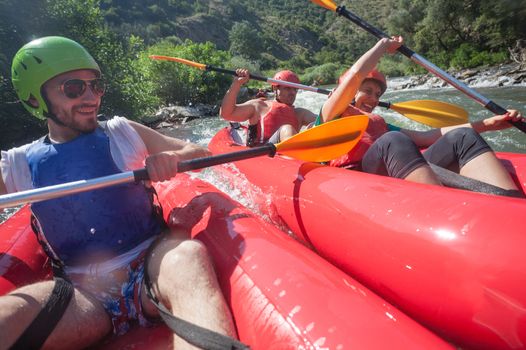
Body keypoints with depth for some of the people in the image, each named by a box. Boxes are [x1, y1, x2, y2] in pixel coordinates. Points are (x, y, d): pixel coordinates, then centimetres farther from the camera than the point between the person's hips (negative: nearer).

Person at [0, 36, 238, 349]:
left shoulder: (123, 133, 9)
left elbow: (199, 152, 11)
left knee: (188, 255, -33)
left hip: (151, 264, 0)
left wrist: (173, 158, -11)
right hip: (82, 295, 1)